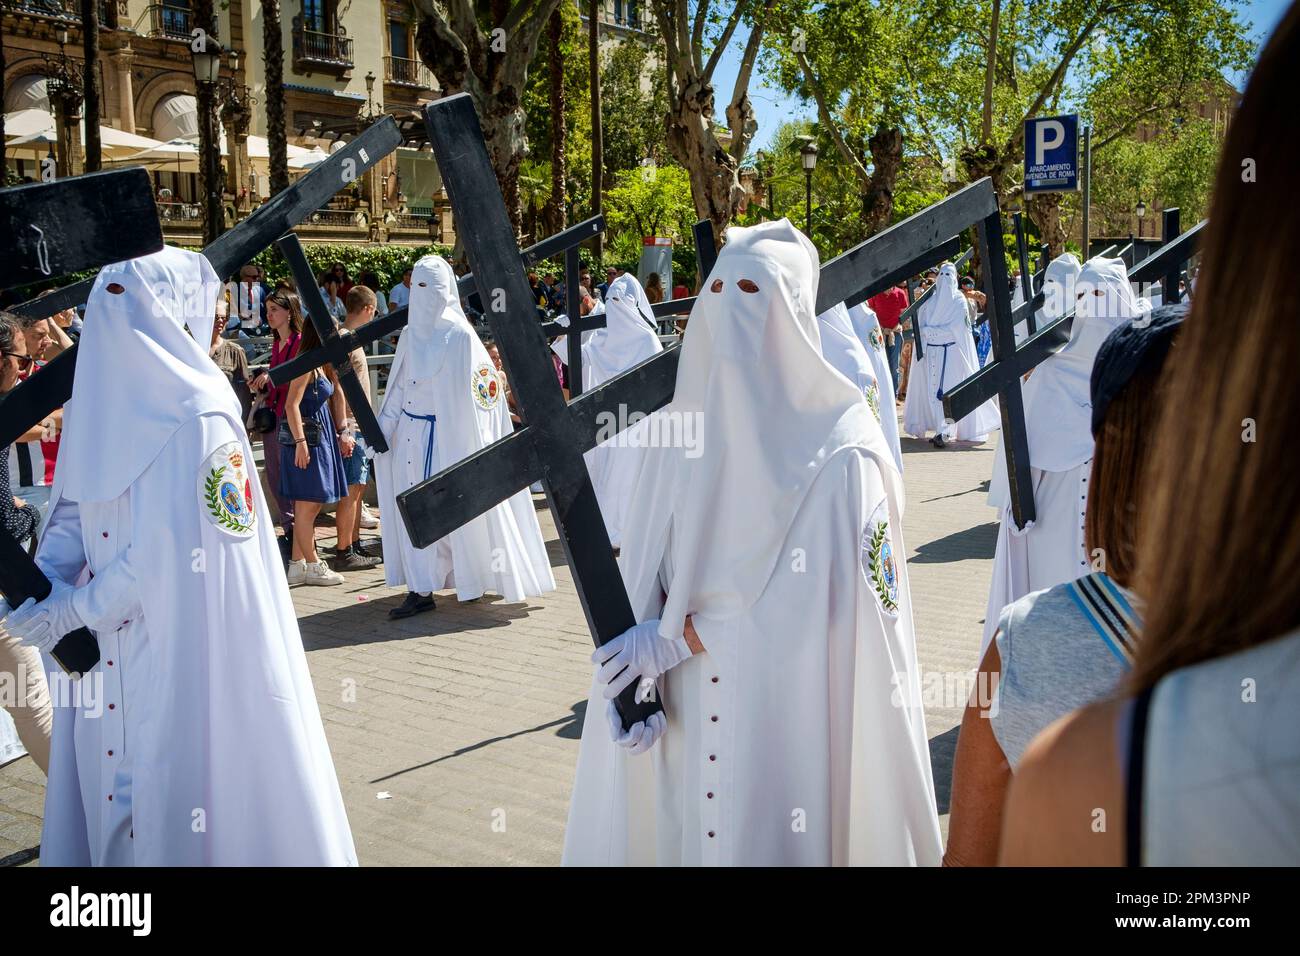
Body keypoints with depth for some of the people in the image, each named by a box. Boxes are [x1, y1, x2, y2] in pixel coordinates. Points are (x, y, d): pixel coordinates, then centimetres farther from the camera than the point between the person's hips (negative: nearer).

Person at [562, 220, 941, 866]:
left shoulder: (839, 443, -8)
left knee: (778, 836, 7)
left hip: (792, 712, -3)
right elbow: (641, 572, -1)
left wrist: (680, 633, -17)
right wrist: (631, 672, -17)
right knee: (689, 829, 13)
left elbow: (821, 592, -15)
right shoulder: (678, 428, 4)